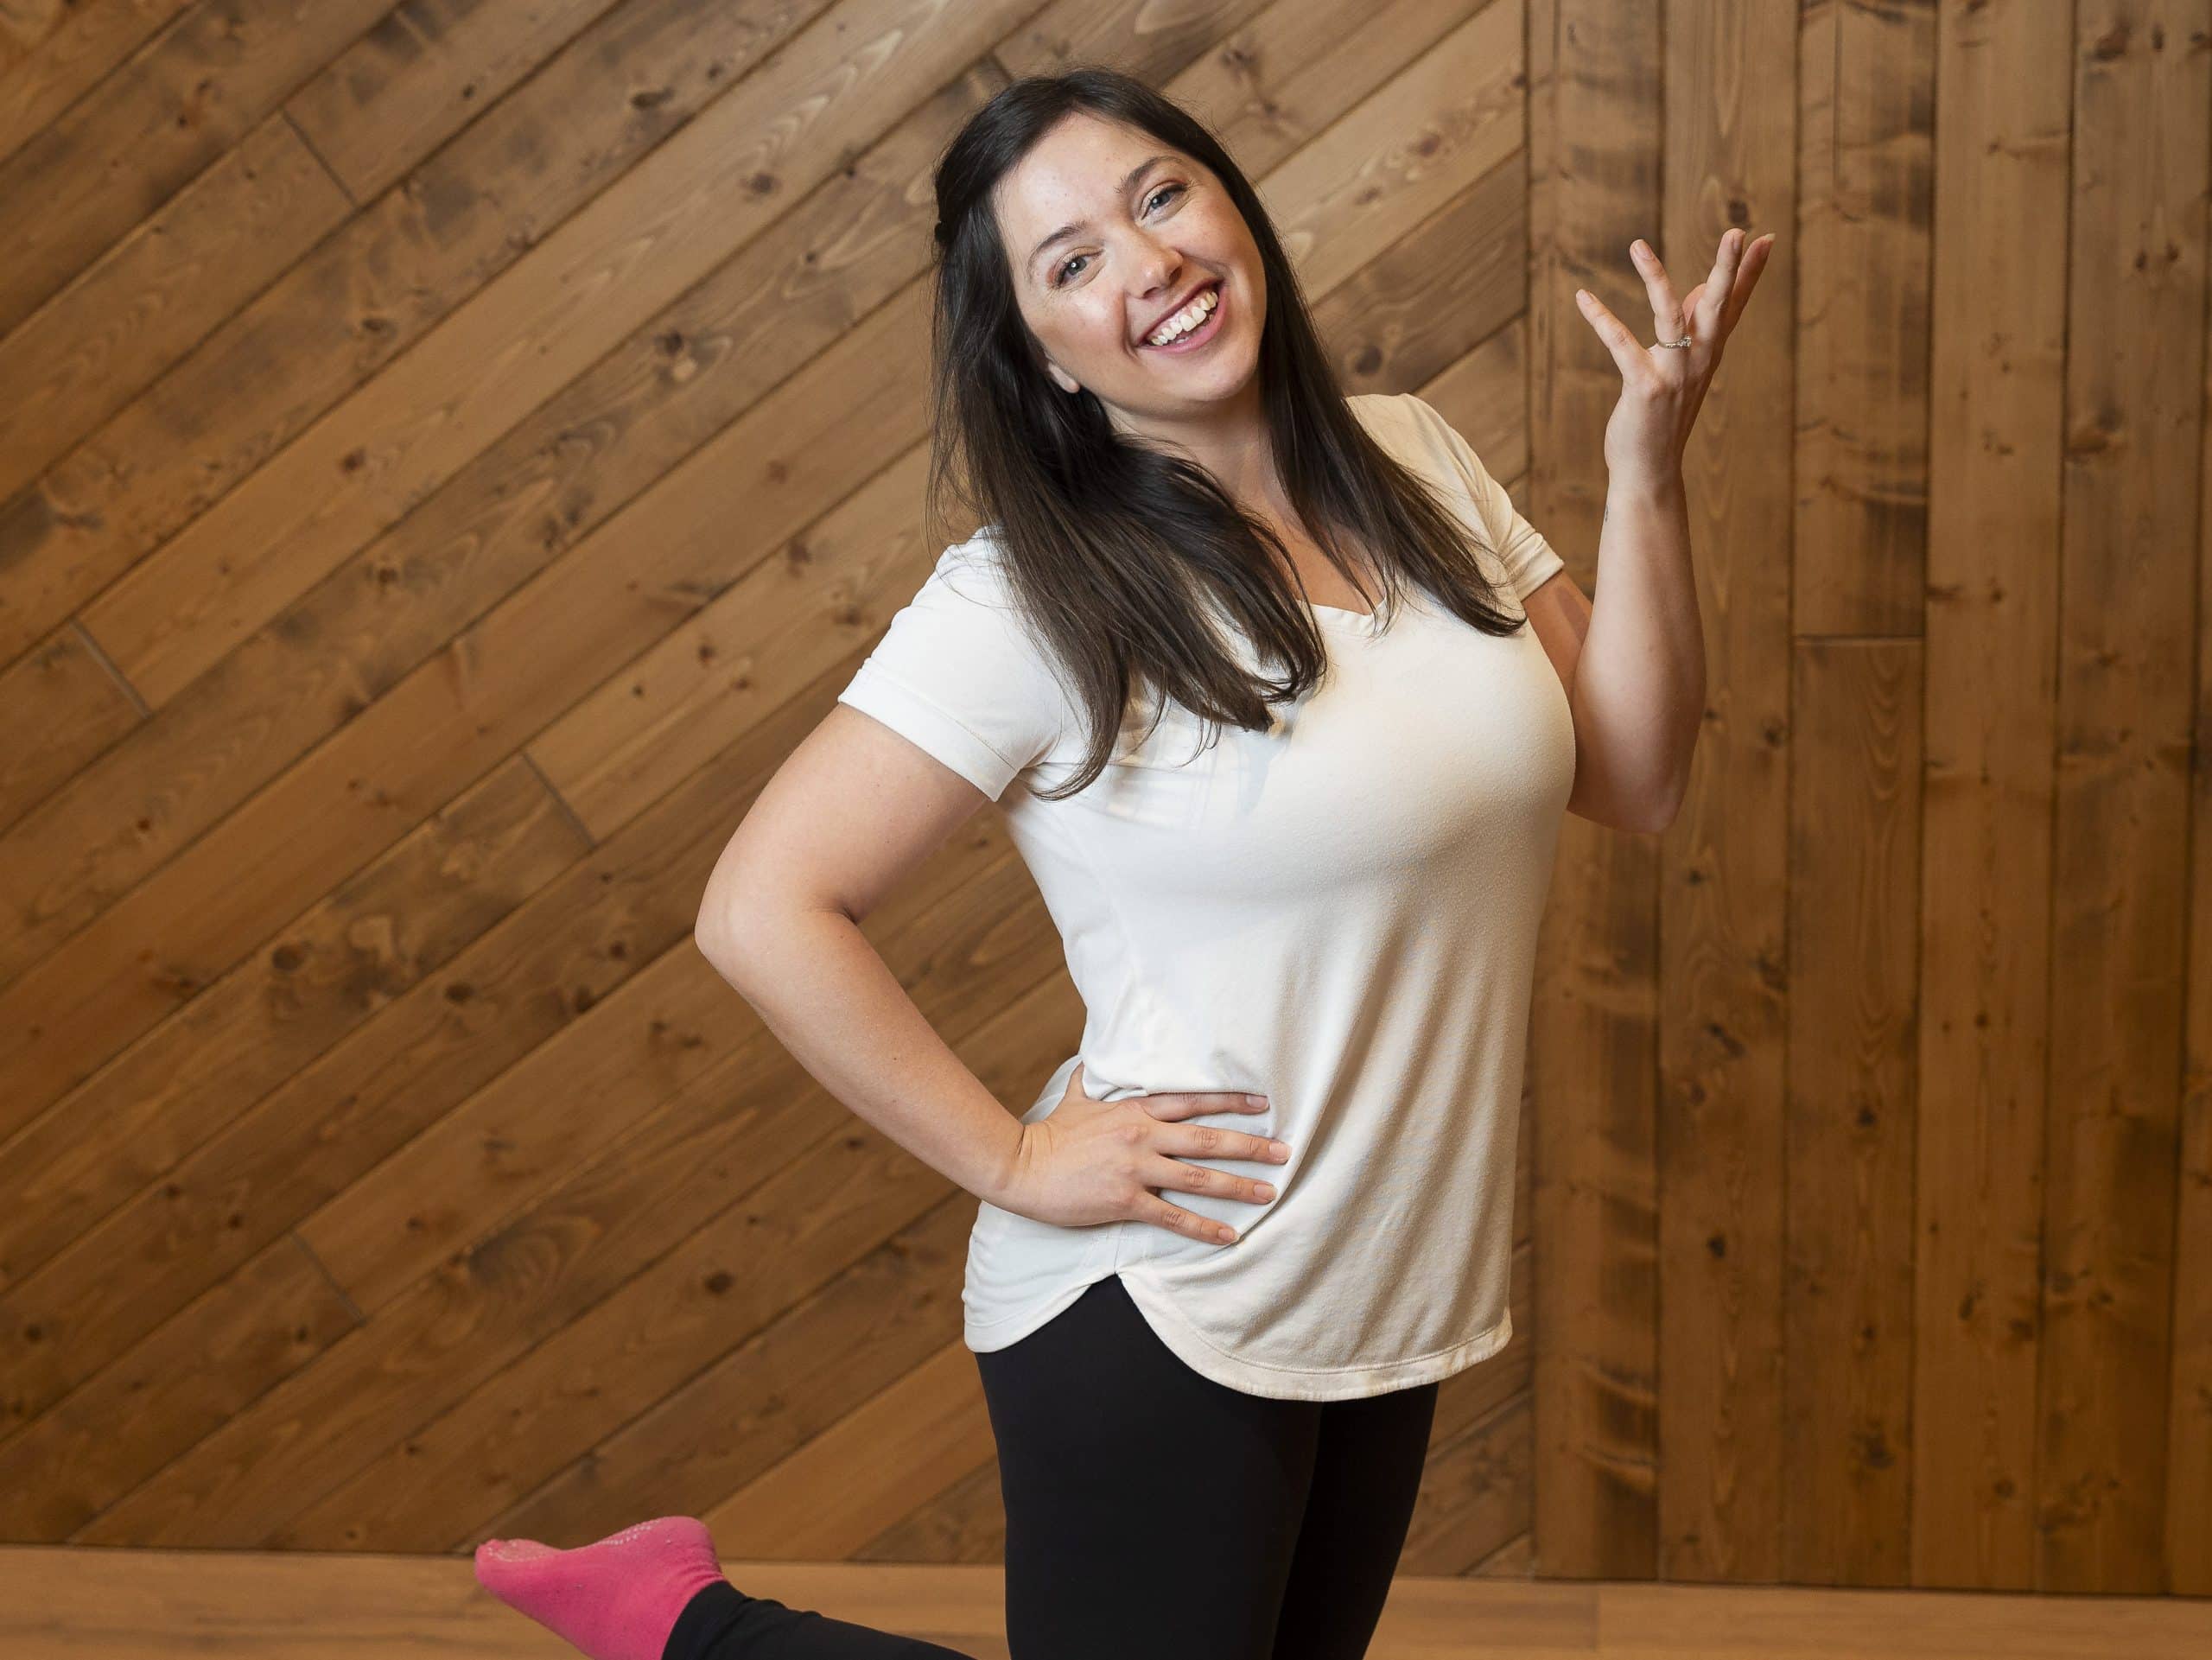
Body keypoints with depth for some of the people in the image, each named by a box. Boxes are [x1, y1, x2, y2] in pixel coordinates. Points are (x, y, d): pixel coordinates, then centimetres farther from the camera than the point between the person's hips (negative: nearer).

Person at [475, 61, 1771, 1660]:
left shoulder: (1416, 462, 2)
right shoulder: (1032, 598, -18)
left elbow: (1633, 777, 3)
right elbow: (762, 909, -21)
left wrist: (1648, 477, -8)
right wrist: (1013, 1158, -17)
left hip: (1393, 1296, 7)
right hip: (1161, 1318, -7)